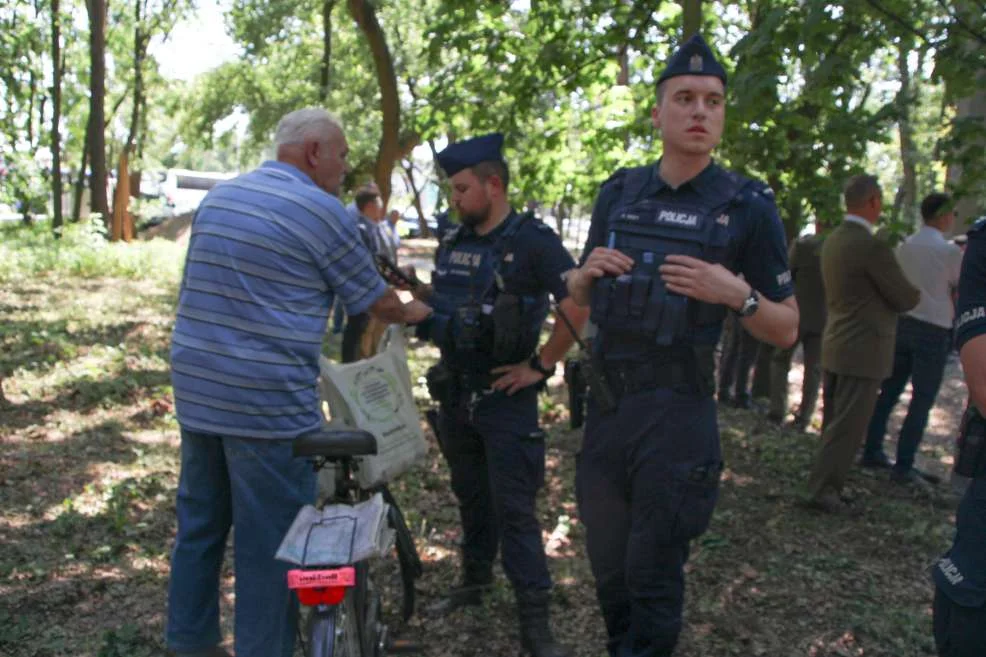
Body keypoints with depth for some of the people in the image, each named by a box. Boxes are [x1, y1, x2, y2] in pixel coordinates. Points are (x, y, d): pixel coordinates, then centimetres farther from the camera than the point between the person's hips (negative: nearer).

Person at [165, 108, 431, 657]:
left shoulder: (218, 197, 12)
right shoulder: (322, 212, -10)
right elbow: (377, 302, -1)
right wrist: (412, 312, 20)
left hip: (195, 390, 8)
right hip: (269, 402, -8)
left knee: (200, 523, 19)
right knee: (271, 540, 3)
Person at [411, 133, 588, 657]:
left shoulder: (532, 240, -14)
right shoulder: (453, 243, 9)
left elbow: (578, 303, -22)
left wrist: (541, 364, -17)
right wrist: (408, 285, 3)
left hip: (506, 396, -7)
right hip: (455, 392, 7)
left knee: (514, 509, -4)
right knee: (471, 496, 19)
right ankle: (474, 581, 36)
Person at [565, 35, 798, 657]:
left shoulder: (748, 205, -6)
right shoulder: (619, 192, 6)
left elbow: (787, 329, -3)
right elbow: (579, 297, 16)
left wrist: (738, 295, -22)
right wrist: (588, 271, -6)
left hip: (676, 410, -4)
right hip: (606, 399, 5)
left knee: (653, 573, 4)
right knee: (607, 563, 16)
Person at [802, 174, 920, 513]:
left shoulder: (832, 241, 7)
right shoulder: (872, 247, -21)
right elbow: (905, 299, -13)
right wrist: (915, 293, 10)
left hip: (834, 346, 9)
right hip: (864, 351, -9)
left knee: (833, 424, 17)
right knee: (847, 430, -2)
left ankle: (826, 486, 26)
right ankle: (822, 491, 0)